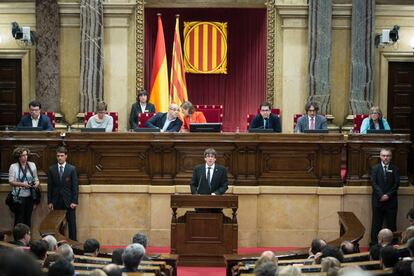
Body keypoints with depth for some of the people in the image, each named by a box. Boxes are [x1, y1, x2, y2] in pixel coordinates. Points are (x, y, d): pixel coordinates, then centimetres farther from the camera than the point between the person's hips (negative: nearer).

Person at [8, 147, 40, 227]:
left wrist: (37, 183, -11)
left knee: (28, 217, 10)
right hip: (19, 196, -3)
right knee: (19, 218, -2)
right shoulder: (13, 166, -4)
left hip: (30, 195, 3)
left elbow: (36, 178, 12)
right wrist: (22, 184, -20)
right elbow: (11, 182, -7)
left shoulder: (32, 165, 6)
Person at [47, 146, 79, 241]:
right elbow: (49, 186, 6)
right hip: (56, 201, 1)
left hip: (69, 201, -1)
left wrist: (74, 201, -8)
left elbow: (75, 186, -2)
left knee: (72, 224, 2)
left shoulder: (72, 169, 0)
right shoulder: (51, 169, 5)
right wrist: (49, 202, 1)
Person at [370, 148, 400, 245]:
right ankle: (374, 244, 6)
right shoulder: (375, 168, 5)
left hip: (391, 200, 0)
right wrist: (381, 195, -14)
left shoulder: (395, 169, 5)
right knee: (376, 224, 2)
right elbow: (373, 183, -4)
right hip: (378, 201, 0)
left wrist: (388, 195, -13)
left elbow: (396, 184, -2)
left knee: (392, 224, 2)